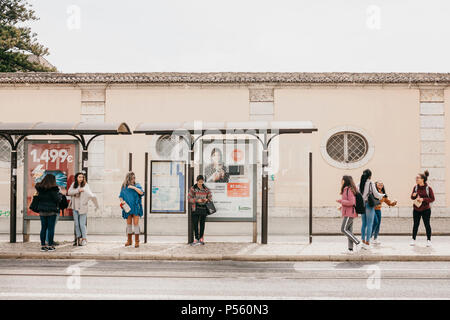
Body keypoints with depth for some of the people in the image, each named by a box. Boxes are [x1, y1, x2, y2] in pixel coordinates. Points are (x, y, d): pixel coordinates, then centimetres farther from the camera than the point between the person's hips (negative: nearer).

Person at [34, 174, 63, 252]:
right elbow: (57, 199, -10)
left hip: (42, 210, 5)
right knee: (51, 228, 0)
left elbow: (38, 199, 9)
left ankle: (43, 245, 10)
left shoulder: (40, 189, 4)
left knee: (43, 228, 9)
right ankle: (50, 246, 0)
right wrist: (60, 195, 8)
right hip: (51, 211, -5)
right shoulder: (53, 189, -12)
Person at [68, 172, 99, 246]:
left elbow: (90, 195, -18)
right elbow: (69, 192, -8)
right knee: (76, 224, 9)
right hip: (75, 207, 4)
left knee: (82, 224, -3)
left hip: (82, 208, -4)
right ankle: (78, 238, 20)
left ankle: (84, 239, 9)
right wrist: (78, 190, -20)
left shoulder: (85, 185, -8)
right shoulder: (73, 184, 5)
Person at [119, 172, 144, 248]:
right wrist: (122, 201, -9)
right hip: (128, 207, 2)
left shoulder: (137, 185, 2)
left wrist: (134, 187, -20)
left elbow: (141, 192, -12)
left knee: (136, 223, -7)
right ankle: (129, 240, 18)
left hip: (136, 207, -2)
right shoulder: (124, 187, 7)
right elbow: (120, 196, 11)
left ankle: (137, 241, -3)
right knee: (129, 223, 8)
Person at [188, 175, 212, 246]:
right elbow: (189, 198, -2)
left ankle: (201, 238, 15)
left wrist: (207, 199, -11)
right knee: (195, 223, -6)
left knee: (202, 223, 6)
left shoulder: (206, 189, 9)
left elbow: (210, 197, 11)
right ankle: (196, 239, -3)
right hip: (196, 209, -2)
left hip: (204, 208, 2)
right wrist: (197, 200, -15)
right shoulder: (193, 189, 1)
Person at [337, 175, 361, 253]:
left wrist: (340, 201, -15)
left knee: (343, 229, -10)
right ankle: (350, 248, 8)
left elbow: (351, 202, -22)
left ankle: (357, 242, -6)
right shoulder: (346, 190, 15)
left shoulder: (349, 190, -15)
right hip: (348, 213, 10)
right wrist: (342, 206, 15)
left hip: (349, 213, -10)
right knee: (349, 231, 8)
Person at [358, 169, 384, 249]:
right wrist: (382, 195, 8)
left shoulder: (359, 184, 1)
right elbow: (376, 194, -10)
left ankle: (363, 241, 19)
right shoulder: (371, 183, -12)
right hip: (369, 205, -5)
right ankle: (367, 242, 0)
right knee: (369, 224, 1)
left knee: (364, 224, 16)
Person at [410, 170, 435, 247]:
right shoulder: (415, 187, 1)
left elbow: (432, 199, -7)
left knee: (427, 224, 1)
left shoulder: (428, 188, -10)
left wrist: (423, 199, -20)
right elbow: (412, 197, 8)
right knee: (415, 224, 8)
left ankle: (429, 240, 12)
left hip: (425, 209, -3)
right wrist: (413, 196, -16)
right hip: (416, 209, 3)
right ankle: (413, 239, 18)